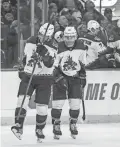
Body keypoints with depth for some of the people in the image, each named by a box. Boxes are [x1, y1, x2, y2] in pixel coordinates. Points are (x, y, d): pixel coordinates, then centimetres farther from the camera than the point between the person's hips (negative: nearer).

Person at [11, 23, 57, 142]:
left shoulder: (53, 47, -11)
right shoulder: (30, 42, 1)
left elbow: (49, 64, -25)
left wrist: (44, 53, -38)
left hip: (44, 79, -2)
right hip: (28, 75, 2)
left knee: (42, 106, -2)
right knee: (23, 99, -17)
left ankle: (39, 130, 17)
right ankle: (19, 126, -20)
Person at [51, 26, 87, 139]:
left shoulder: (80, 48, -4)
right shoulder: (59, 48, -16)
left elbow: (82, 64, 11)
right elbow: (53, 67, -14)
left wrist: (83, 77, 9)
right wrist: (59, 78, -23)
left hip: (75, 78, 3)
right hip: (60, 76, -3)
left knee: (75, 103, -3)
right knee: (58, 103, -7)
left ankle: (73, 125, 16)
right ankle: (56, 125, 9)